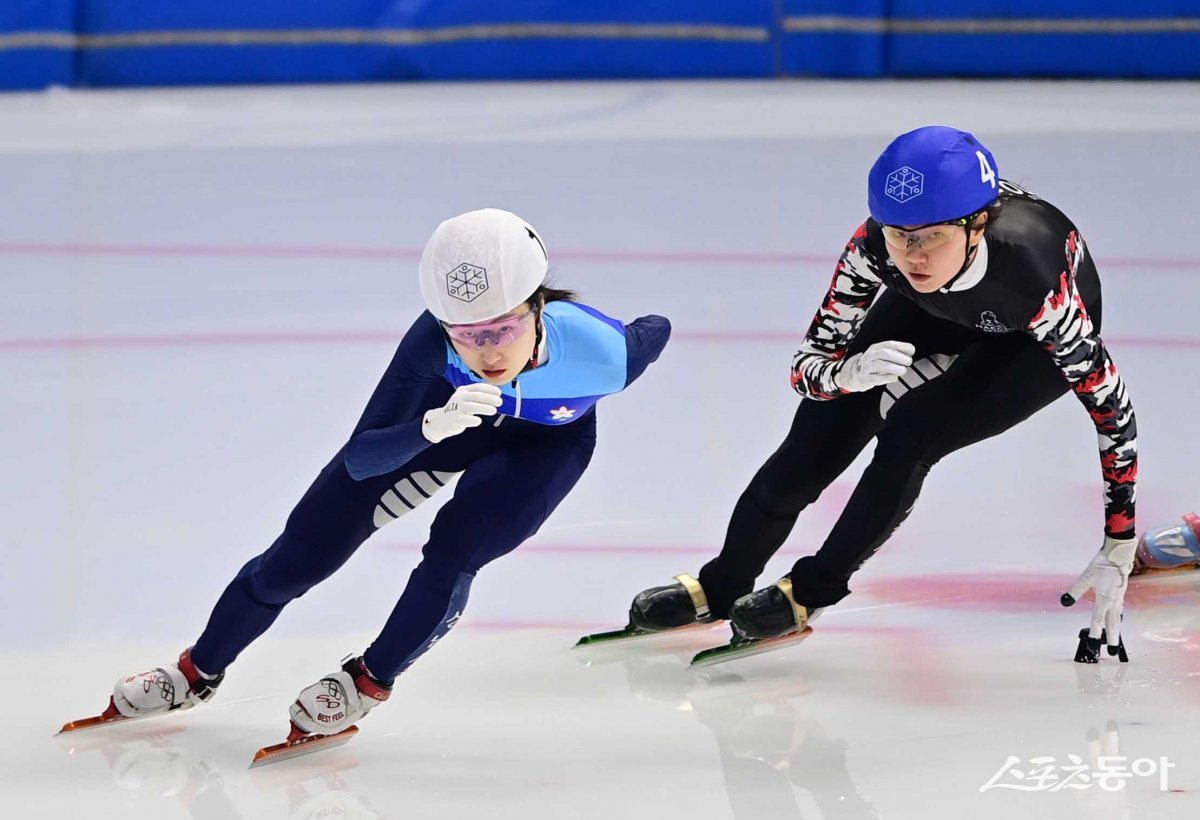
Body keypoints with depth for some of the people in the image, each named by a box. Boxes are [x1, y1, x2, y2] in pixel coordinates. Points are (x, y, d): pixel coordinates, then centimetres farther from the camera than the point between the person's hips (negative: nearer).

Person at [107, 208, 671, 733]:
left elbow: (654, 334, -16)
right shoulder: (435, 339, -42)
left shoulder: (601, 354, -42)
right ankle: (200, 671, 27)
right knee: (308, 547, 3)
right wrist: (434, 427, -60)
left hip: (548, 439, -1)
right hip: (449, 407, 1)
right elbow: (360, 460, -42)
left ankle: (370, 682, 9)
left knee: (451, 552, -22)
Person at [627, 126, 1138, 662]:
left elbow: (1111, 402, -34)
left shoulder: (1034, 273, -44)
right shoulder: (877, 246, -35)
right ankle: (721, 587, 22)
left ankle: (811, 592, -1)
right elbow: (808, 366, -26)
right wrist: (852, 371, -50)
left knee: (910, 436, -23)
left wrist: (1118, 547, -34)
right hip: (935, 313, 3)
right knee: (821, 431, -2)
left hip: (1038, 342, -3)